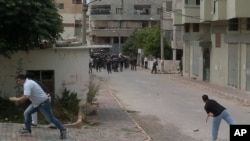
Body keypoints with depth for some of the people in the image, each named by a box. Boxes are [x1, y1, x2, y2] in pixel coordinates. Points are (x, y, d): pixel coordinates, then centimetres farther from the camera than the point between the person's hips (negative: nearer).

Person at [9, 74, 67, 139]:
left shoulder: (27, 84, -24)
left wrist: (16, 99, -26)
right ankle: (27, 129, 15)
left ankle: (63, 130, 8)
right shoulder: (29, 82, 8)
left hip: (43, 103, -10)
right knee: (27, 113, 6)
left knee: (50, 118, -2)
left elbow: (26, 97, -36)